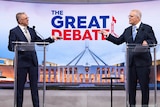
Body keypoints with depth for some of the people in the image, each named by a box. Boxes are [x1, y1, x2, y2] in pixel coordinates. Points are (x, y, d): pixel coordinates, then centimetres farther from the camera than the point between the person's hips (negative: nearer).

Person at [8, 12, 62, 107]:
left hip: (33, 61, 5)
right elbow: (11, 47, -8)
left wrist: (52, 38, 3)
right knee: (20, 86, 4)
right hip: (21, 62, -5)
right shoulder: (14, 31, -4)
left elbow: (41, 42, 15)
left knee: (34, 86, 8)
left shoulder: (31, 30, 13)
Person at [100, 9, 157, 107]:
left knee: (144, 85, 1)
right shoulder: (127, 30, 13)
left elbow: (154, 41, -6)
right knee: (131, 86, 9)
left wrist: (147, 42, -27)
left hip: (143, 62, -4)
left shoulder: (147, 28, -1)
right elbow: (118, 41, 13)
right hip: (131, 62, 5)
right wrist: (108, 35, 5)